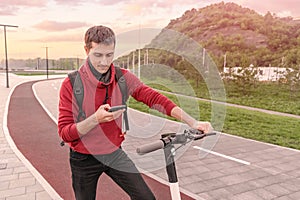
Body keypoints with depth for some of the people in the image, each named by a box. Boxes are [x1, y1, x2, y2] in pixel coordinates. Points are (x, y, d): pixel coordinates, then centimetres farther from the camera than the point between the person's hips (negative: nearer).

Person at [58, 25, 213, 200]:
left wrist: (193, 122, -26)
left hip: (115, 153, 2)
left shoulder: (123, 77, -8)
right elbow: (65, 133, -17)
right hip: (84, 159, -1)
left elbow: (153, 97, -17)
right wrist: (96, 118, -34)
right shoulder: (71, 84, -16)